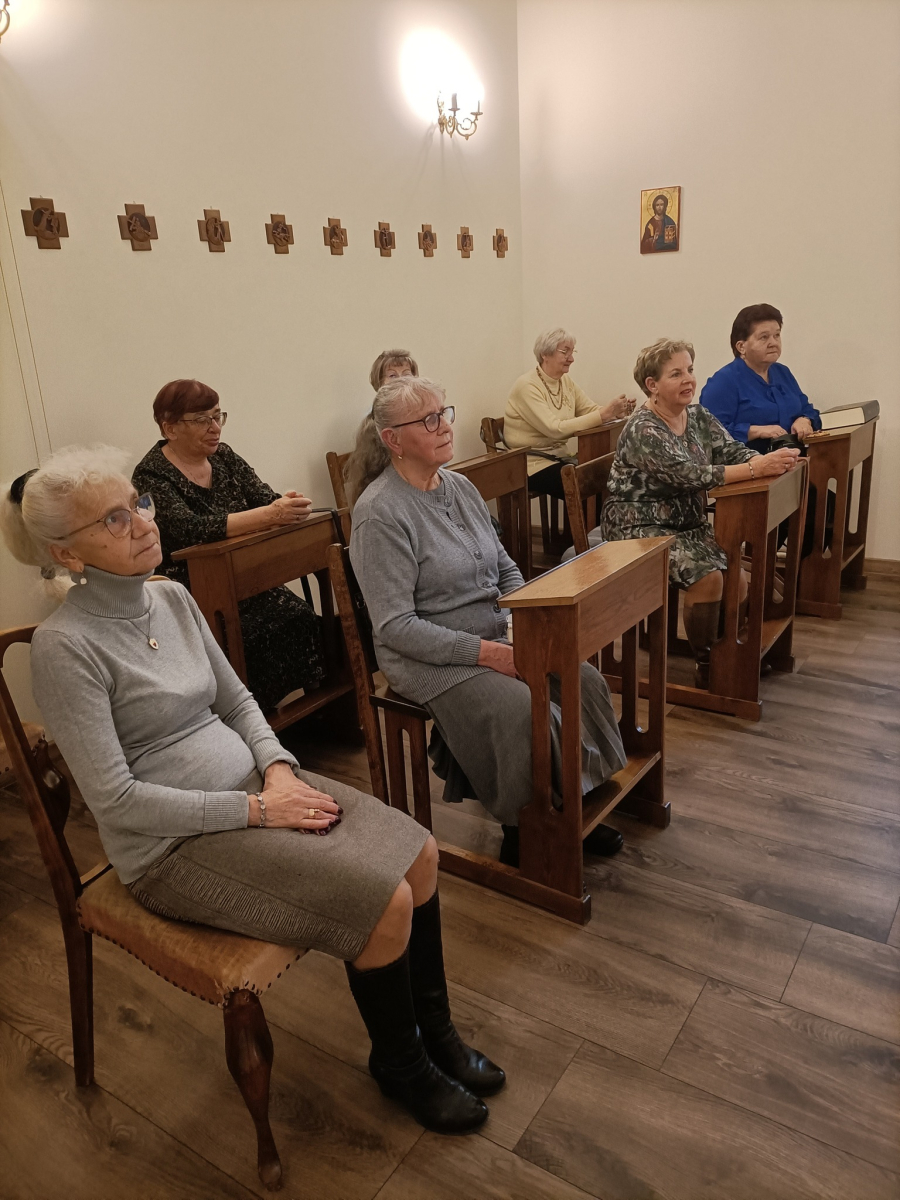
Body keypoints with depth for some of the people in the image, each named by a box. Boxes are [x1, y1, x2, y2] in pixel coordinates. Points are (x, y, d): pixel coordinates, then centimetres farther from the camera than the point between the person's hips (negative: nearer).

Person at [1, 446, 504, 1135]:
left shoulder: (172, 598, 4)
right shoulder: (66, 646, -18)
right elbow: (116, 800, -19)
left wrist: (279, 768, -6)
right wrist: (257, 809, -19)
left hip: (253, 786, 7)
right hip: (174, 844, -7)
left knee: (419, 854, -5)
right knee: (385, 903, -17)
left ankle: (435, 1029, 19)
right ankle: (399, 1064, 14)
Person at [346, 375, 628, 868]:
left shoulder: (460, 487, 9)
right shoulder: (380, 513, -16)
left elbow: (506, 568, 17)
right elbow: (396, 627, -19)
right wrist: (485, 652, -22)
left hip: (498, 637, 7)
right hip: (432, 659, -7)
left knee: (584, 680, -11)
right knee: (526, 711, -27)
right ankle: (523, 832, -1)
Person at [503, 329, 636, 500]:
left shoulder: (566, 381, 8)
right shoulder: (527, 386, -16)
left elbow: (591, 409, 3)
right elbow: (555, 429, -25)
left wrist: (617, 411, -19)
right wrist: (604, 414, -28)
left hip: (558, 458, 7)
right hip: (532, 464, -7)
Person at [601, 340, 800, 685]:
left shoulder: (698, 417, 8)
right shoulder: (643, 431, -18)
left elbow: (732, 450, -3)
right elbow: (690, 474, -29)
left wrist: (769, 461, -25)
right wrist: (755, 469, -35)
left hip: (688, 523, 8)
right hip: (641, 528, -8)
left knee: (739, 582, -8)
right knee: (708, 576, -25)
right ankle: (706, 665, -7)